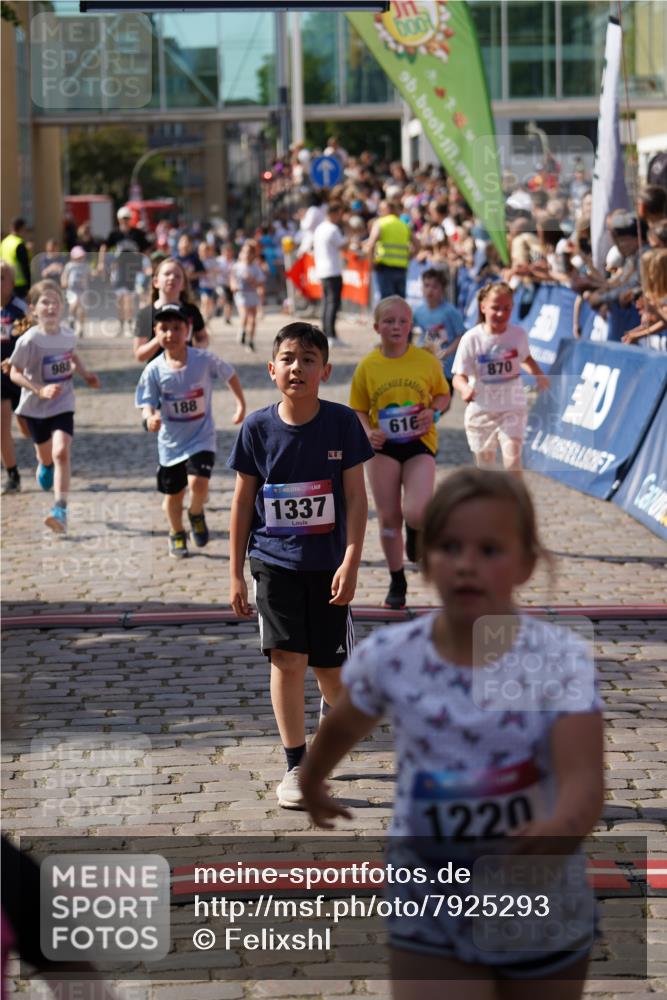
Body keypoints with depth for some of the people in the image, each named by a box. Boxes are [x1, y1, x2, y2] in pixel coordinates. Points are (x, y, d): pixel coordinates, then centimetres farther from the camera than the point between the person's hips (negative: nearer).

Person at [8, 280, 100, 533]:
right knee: (46, 456, 17)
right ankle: (44, 466, 57)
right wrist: (40, 390, -27)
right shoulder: (29, 340, -20)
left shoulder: (67, 334, -7)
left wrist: (85, 374, 0)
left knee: (61, 453, -19)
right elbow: (15, 373, -15)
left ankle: (60, 510, -21)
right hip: (35, 407, -1)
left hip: (63, 405, 1)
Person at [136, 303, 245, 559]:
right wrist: (150, 419, -34)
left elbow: (229, 374, 4)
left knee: (198, 483, -23)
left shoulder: (204, 360, -14)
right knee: (173, 494, 14)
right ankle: (177, 535, 41)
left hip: (201, 438, -2)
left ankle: (196, 514, 11)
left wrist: (241, 404, 9)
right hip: (171, 442, 2)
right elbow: (147, 405, -12)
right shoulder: (154, 370, -13)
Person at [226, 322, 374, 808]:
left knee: (330, 667, 8)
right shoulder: (258, 428, -5)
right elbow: (243, 501, 3)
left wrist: (350, 563, -13)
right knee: (287, 659, -8)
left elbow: (356, 497, -5)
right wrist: (235, 573, 3)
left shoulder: (342, 423, -7)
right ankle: (297, 767, 4)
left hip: (328, 563, 0)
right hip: (274, 561, 0)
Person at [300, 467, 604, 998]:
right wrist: (311, 785, 30)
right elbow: (342, 728, 11)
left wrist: (559, 830, -50)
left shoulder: (561, 658, -17)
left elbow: (584, 780, -28)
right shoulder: (389, 656, -11)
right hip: (430, 918, 0)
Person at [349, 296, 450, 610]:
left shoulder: (426, 361, -3)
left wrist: (434, 412, -9)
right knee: (388, 516, 5)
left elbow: (442, 395, 11)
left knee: (416, 513, -19)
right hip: (383, 446, 1)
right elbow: (358, 411, 6)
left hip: (419, 443, -1)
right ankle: (397, 581, 22)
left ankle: (415, 529, 20)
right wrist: (367, 432, -13)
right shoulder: (367, 367, -2)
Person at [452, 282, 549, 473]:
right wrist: (465, 388, -40)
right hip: (480, 410, 0)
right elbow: (459, 376, -17)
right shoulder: (472, 339, -15)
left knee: (512, 459, -17)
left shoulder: (518, 334, -6)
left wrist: (539, 376, -2)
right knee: (485, 467, 13)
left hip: (512, 409, 0)